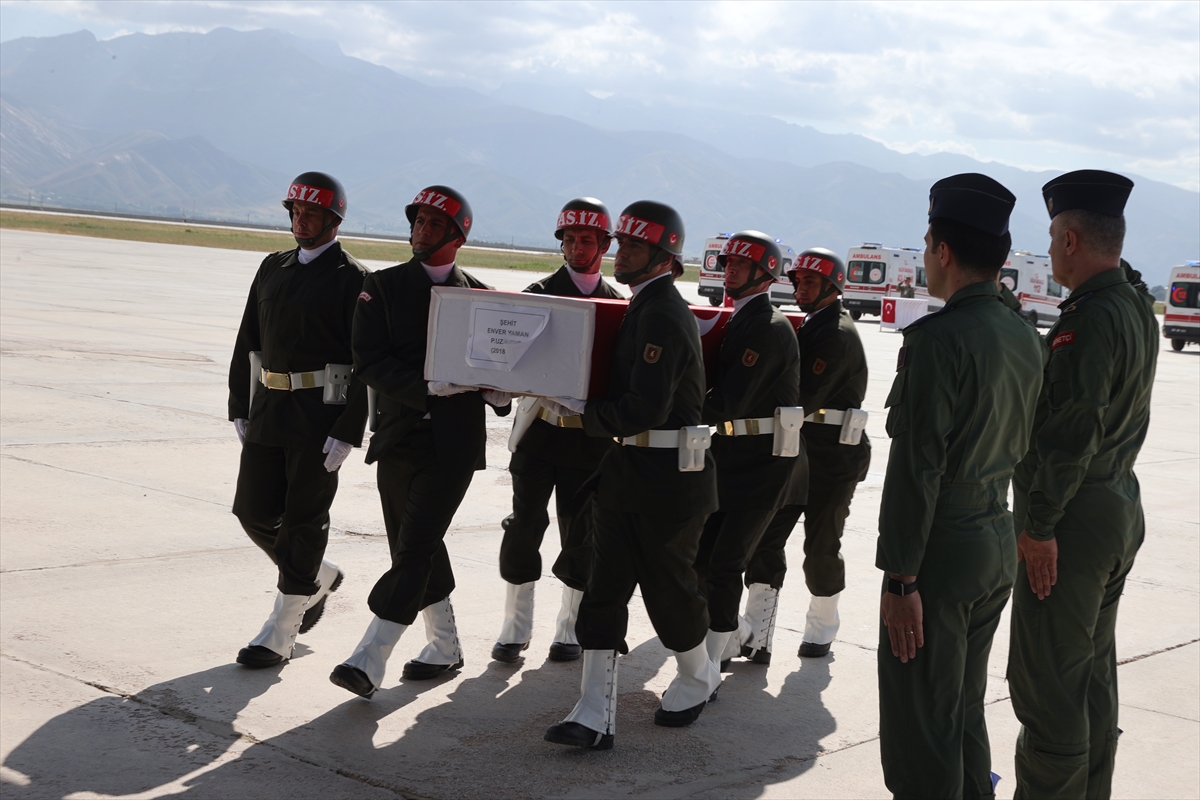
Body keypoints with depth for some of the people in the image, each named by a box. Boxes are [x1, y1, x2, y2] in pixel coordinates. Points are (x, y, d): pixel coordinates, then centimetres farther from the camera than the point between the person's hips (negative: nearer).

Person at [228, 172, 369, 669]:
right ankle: (319, 577, 32)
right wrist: (240, 408, 10)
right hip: (268, 408, 6)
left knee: (303, 521, 0)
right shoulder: (273, 268, 13)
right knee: (254, 512, 7)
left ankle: (281, 632, 10)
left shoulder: (353, 279, -6)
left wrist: (347, 433, -16)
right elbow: (248, 342, 16)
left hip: (320, 416, -6)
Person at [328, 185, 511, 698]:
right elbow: (369, 362, -5)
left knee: (416, 547, -10)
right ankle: (445, 647, 28)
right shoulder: (382, 288, 6)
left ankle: (369, 661, -11)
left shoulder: (479, 297, 7)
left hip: (456, 441, -2)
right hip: (398, 434, 3)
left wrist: (497, 391, -8)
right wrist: (427, 386, -19)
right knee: (414, 547, 11)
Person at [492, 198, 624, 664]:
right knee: (524, 527, -1)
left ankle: (571, 630, 19)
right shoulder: (539, 294, 4)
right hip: (539, 429, -1)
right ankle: (515, 628, 11)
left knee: (580, 534, 6)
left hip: (591, 436, 1)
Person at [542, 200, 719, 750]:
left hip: (670, 476, -9)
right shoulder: (645, 307, 13)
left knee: (667, 583, 7)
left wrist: (584, 412, -12)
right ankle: (595, 717, 1)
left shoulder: (663, 316, -18)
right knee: (605, 586, 2)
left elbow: (646, 409, -25)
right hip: (628, 466, 9)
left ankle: (698, 678, 34)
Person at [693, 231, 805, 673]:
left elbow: (730, 403, -24)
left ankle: (709, 665, 2)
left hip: (765, 459, -9)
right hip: (733, 454, 9)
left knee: (724, 562, -6)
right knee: (702, 552, 11)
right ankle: (729, 637, 27)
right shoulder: (741, 321, 14)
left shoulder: (768, 328, -17)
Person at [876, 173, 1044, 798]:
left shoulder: (940, 337, -19)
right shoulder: (1025, 337, 8)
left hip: (943, 551, -9)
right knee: (964, 710, 21)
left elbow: (917, 469, -21)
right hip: (1000, 542, 9)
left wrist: (899, 579, -18)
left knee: (920, 728, 1)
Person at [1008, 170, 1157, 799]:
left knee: (1046, 686, -4)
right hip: (1121, 509, 10)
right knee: (1093, 674, 19)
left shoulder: (1091, 319, -21)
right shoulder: (1137, 305, 8)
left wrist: (1039, 527, -21)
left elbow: (1073, 434, -25)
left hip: (1075, 518, -10)